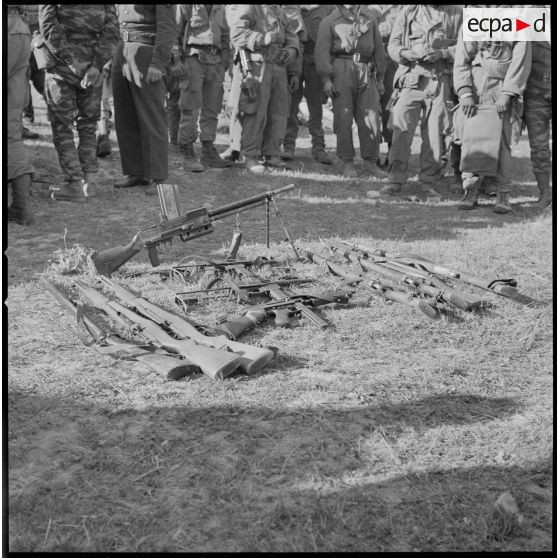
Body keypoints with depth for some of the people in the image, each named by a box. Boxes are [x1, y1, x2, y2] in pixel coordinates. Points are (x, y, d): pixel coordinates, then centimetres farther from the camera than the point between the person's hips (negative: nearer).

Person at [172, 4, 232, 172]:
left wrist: (225, 61, 13)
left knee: (212, 110, 7)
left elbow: (224, 35, 22)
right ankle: (188, 155, -3)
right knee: (190, 109, -7)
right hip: (193, 58, -6)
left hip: (215, 62, 6)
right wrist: (176, 62, -13)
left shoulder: (220, 7, 15)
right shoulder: (186, 5, -2)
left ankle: (209, 153, 15)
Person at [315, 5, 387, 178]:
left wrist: (380, 78, 13)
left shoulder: (369, 18, 17)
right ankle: (347, 162, 7)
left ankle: (370, 161, 8)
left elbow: (378, 49, 18)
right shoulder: (329, 22, 9)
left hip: (366, 74, 2)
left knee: (371, 119, -3)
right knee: (343, 119, -2)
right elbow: (322, 51, 0)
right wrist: (326, 78, -11)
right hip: (341, 71, -2)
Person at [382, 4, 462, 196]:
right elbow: (393, 45, 10)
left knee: (435, 132, 0)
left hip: (440, 81, 0)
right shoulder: (407, 12, 10)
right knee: (401, 128, -8)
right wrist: (407, 54, -11)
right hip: (411, 78, 0)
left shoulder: (456, 14, 8)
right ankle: (395, 180, -3)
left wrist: (442, 53, -11)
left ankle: (428, 182, 9)